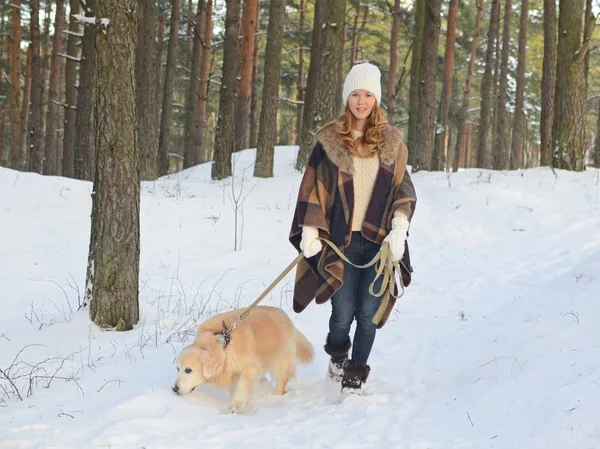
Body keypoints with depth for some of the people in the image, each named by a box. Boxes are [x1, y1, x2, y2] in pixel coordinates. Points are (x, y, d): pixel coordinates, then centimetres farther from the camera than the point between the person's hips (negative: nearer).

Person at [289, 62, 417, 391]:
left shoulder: (391, 142, 8)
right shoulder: (330, 141, 4)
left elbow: (403, 189, 7)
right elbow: (313, 190, 4)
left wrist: (399, 228, -7)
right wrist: (310, 232, -3)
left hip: (379, 241, 1)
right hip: (341, 240, -1)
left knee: (368, 312, -2)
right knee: (343, 312, -2)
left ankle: (356, 374, 14)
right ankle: (337, 356, 29)